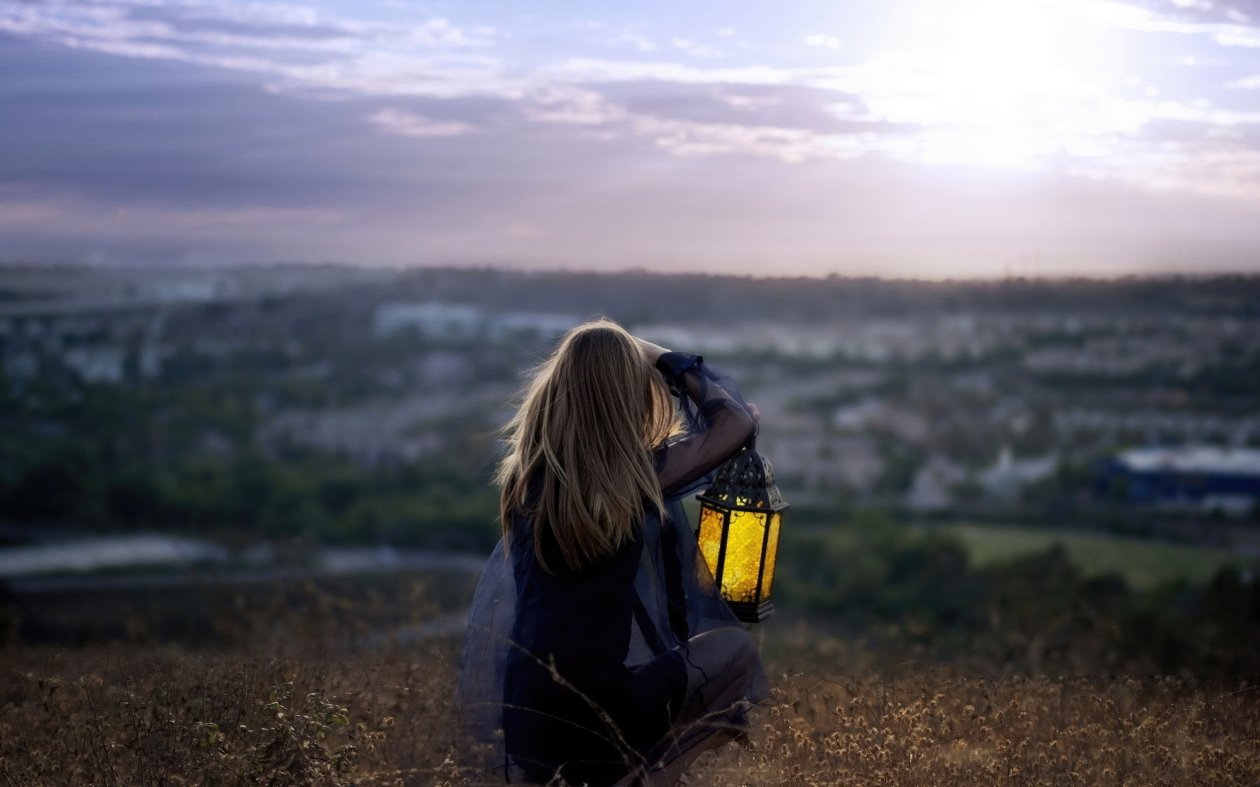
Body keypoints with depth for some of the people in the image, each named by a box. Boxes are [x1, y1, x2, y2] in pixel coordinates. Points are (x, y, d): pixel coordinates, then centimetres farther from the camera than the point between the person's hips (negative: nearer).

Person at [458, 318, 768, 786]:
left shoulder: (524, 466, 0)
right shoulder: (635, 474, -13)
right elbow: (740, 420, -2)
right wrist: (669, 363, 7)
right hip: (595, 717, -6)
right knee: (736, 650, 18)